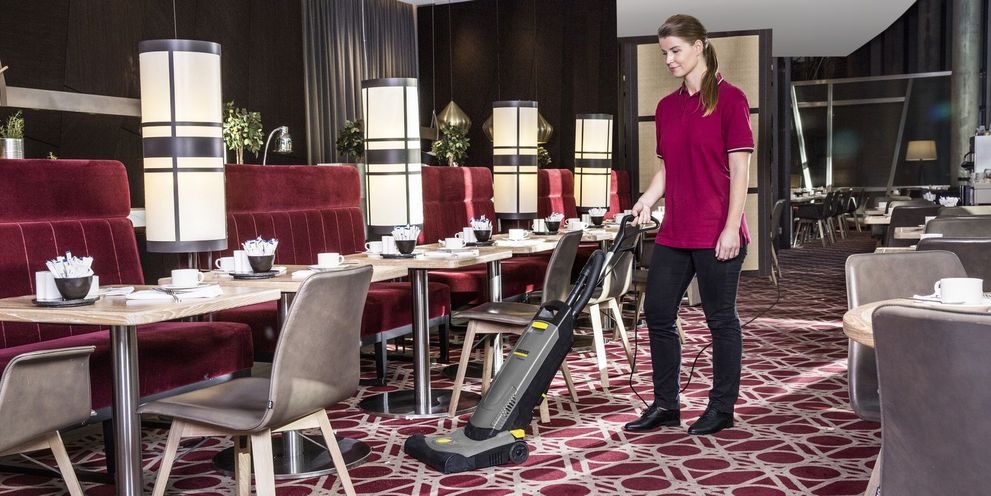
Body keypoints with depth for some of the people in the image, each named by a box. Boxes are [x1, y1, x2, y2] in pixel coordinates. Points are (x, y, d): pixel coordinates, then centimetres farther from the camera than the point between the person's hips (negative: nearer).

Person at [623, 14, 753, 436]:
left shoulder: (729, 99, -7)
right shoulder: (666, 107, 13)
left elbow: (740, 169, -10)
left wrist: (732, 228, -15)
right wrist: (646, 200, -1)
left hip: (717, 234, -7)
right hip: (674, 232, 7)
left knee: (721, 318, 4)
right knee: (657, 313, 8)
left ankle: (722, 407, 17)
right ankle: (665, 405, 20)